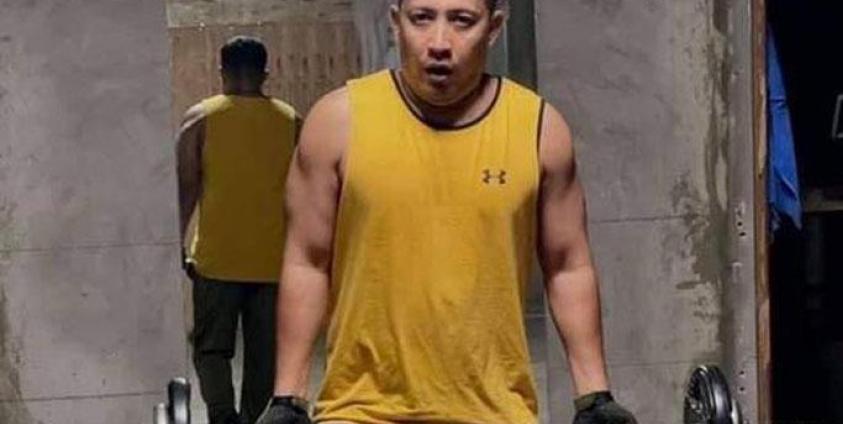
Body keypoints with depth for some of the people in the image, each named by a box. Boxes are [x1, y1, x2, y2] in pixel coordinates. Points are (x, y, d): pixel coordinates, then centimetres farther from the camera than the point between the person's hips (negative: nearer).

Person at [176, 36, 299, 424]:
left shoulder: (201, 118, -1)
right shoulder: (289, 120, 5)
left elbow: (187, 188, -4)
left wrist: (178, 246, 3)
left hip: (218, 257, -2)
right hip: (273, 260, 2)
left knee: (211, 346, 6)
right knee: (264, 352, 10)